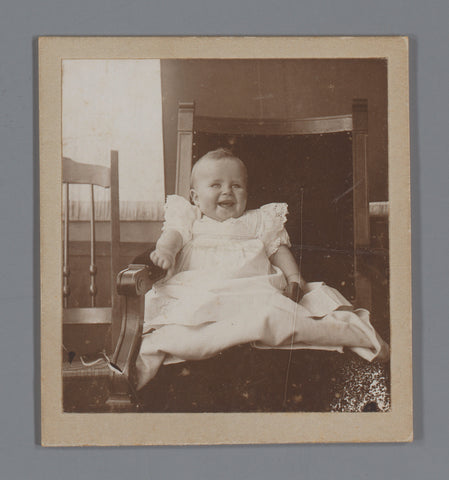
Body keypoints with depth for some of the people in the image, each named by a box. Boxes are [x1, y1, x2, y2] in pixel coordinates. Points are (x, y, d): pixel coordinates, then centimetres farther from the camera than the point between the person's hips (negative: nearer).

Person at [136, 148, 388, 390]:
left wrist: (294, 277, 2)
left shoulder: (260, 221, 30)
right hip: (198, 289, 1)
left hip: (255, 289, -1)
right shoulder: (191, 218, 28)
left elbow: (279, 249, 22)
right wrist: (165, 251, -15)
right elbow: (175, 234, 10)